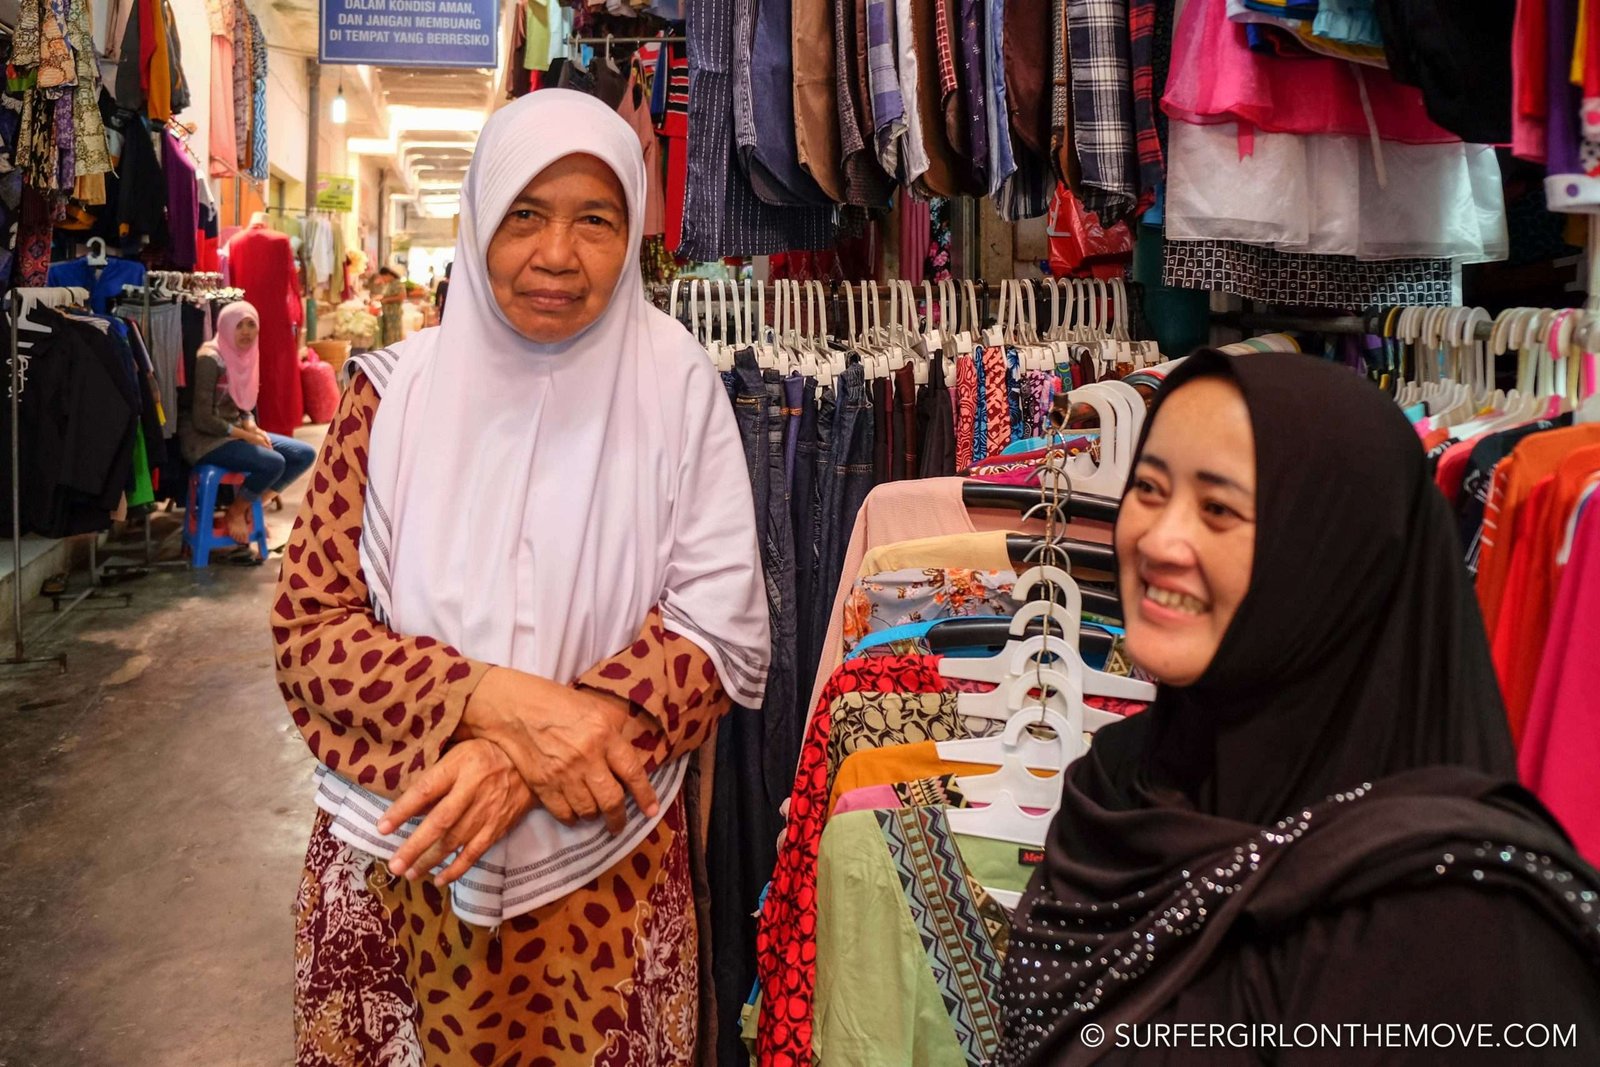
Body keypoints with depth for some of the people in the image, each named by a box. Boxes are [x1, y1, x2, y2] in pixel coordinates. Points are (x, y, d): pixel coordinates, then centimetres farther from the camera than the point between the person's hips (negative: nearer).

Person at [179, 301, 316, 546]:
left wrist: (253, 428, -5)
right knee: (273, 463, -30)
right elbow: (202, 419, -20)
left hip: (236, 433, 8)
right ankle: (235, 512, -5)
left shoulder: (246, 355, 8)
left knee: (305, 455, -4)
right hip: (206, 440, -8)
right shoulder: (210, 359, -17)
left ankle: (252, 506, 5)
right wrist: (246, 435, -16)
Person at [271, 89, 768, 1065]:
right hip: (400, 851, 1)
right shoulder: (399, 388, -4)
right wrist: (497, 700, -22)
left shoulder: (677, 387, -7)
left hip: (605, 866, -1)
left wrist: (523, 760, -22)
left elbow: (722, 628, -10)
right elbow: (309, 628, -5)